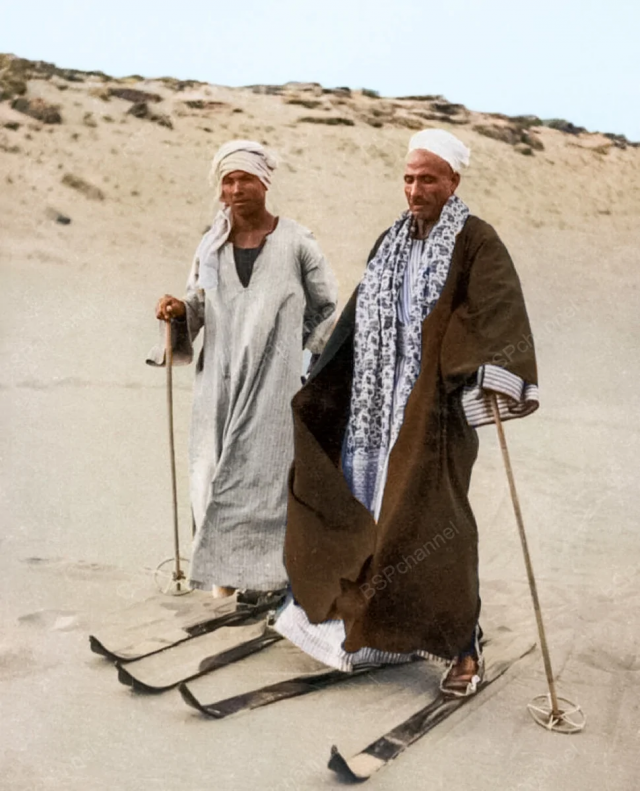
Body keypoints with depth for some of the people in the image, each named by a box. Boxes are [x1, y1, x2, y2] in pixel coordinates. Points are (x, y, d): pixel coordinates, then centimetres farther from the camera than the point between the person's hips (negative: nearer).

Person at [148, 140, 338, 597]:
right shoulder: (211, 246, 8)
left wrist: (303, 353, 5)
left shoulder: (295, 242, -2)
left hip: (274, 377, -3)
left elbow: (328, 306, 8)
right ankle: (227, 566, 14)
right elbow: (199, 308, 13)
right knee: (216, 469, 3)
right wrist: (179, 311, -8)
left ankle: (263, 569, 7)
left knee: (263, 468, -4)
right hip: (220, 377, 4)